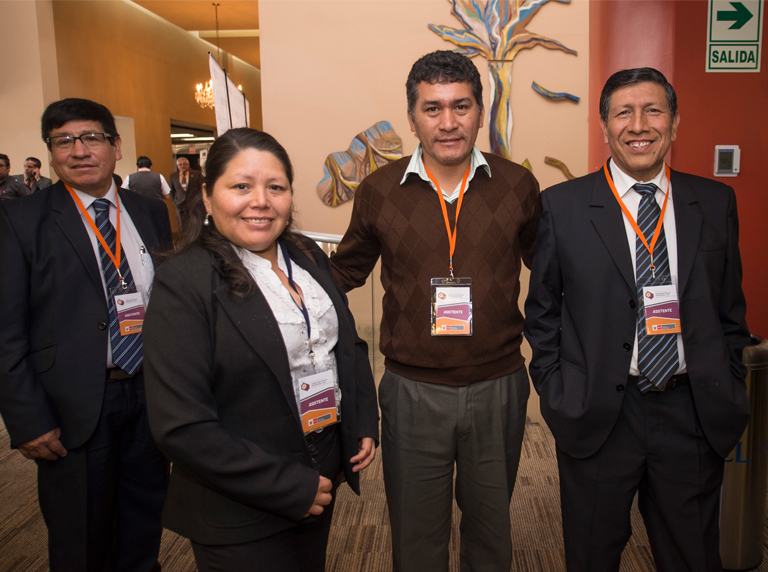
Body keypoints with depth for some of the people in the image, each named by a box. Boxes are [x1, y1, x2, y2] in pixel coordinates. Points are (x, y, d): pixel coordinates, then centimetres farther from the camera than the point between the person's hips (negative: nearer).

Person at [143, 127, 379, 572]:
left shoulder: (309, 257, 3)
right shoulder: (183, 281, -18)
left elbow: (349, 344, 14)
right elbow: (182, 428, -21)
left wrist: (364, 424, 2)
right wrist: (289, 488, -18)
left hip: (324, 478, 6)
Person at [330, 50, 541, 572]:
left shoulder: (518, 185, -3)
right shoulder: (379, 191, -4)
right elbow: (345, 273, 10)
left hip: (498, 388, 1)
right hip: (413, 391, 0)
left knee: (492, 525, 24)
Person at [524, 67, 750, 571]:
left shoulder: (716, 203, 4)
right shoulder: (562, 205, -4)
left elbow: (730, 310, 10)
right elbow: (542, 312, 1)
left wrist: (729, 397, 5)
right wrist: (557, 396, -3)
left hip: (694, 416, 3)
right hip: (598, 416, -2)